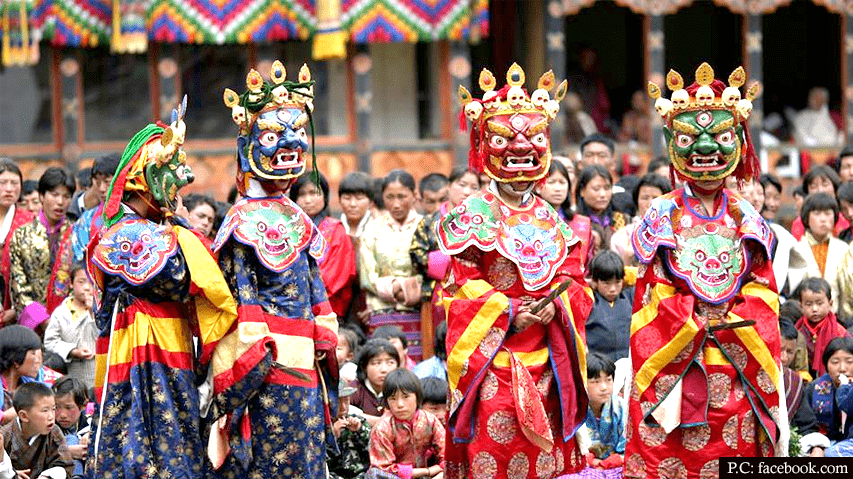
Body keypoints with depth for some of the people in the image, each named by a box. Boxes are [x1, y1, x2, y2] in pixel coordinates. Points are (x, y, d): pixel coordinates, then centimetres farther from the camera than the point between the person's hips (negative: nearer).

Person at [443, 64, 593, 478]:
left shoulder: (550, 219, 13)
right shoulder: (473, 216, -2)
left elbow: (572, 278, 10)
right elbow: (461, 285, -6)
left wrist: (555, 307, -10)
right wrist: (506, 312, -15)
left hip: (544, 361, 5)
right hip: (490, 359, -5)